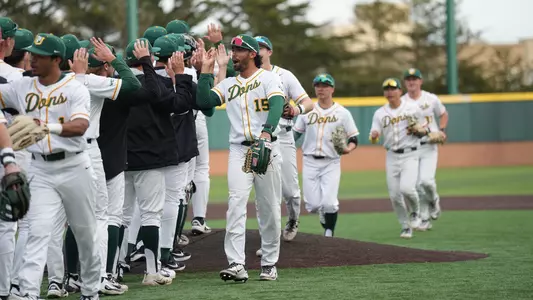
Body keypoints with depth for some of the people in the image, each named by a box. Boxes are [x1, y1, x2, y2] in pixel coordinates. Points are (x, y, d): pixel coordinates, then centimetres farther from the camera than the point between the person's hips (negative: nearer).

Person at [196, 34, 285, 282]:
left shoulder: (269, 78, 1)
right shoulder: (228, 84, 16)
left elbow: (276, 106, -17)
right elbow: (204, 102, 3)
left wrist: (267, 131, -35)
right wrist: (206, 70, 2)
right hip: (239, 150, 3)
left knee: (269, 208, 3)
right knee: (236, 203, -14)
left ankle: (269, 263, 15)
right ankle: (236, 264, -21)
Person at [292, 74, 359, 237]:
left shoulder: (342, 113, 1)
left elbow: (354, 139, 1)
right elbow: (296, 133, 13)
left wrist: (348, 149, -20)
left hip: (331, 163, -2)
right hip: (310, 162, 2)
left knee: (329, 203, -14)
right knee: (312, 205, -3)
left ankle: (329, 234, 5)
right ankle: (323, 215, 30)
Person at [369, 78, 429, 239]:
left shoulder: (413, 108, 0)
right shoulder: (380, 113, 5)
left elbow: (425, 131, 8)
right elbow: (373, 138, -3)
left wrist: (417, 130, -14)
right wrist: (374, 136, -27)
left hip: (410, 155, -3)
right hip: (392, 157, 3)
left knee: (406, 188, -23)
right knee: (394, 195, 0)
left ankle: (415, 211, 8)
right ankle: (405, 227, 18)